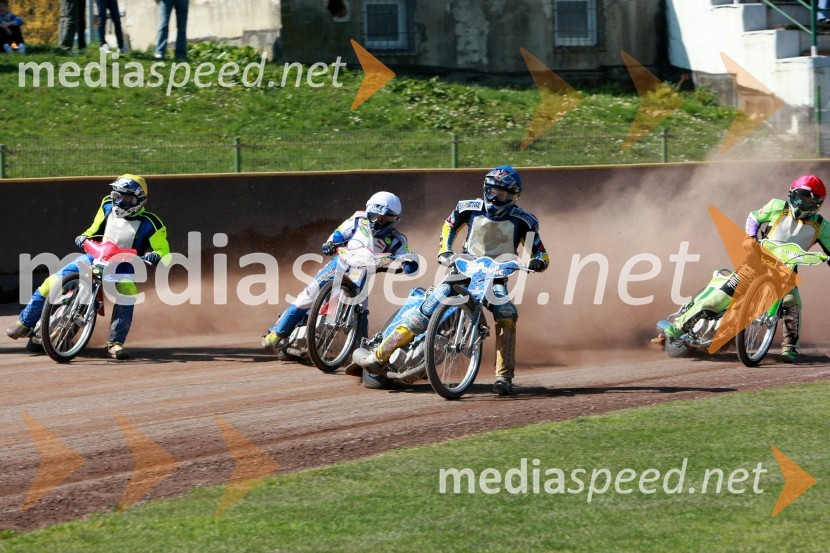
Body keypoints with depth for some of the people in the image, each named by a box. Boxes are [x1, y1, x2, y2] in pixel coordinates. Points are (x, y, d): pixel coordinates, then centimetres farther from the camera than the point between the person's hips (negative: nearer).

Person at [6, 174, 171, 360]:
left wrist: (155, 256, -30)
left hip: (122, 268, -3)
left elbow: (164, 253, -7)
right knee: (52, 282, -12)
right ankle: (25, 323, 2)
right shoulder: (108, 207, 5)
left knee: (127, 293, -37)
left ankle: (115, 343, -30)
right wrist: (84, 237, 0)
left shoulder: (150, 224, -8)